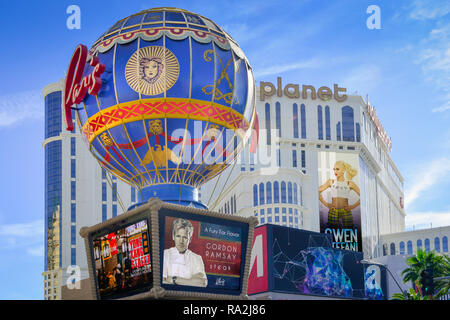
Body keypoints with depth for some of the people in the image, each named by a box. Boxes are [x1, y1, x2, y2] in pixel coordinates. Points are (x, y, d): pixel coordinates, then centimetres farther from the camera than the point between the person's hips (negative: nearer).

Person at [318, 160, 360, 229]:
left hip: (345, 212, -1)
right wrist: (325, 203, 4)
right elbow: (318, 191, 13)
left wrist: (353, 206, -2)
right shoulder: (331, 182, 9)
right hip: (333, 212, 1)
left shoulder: (349, 183, 5)